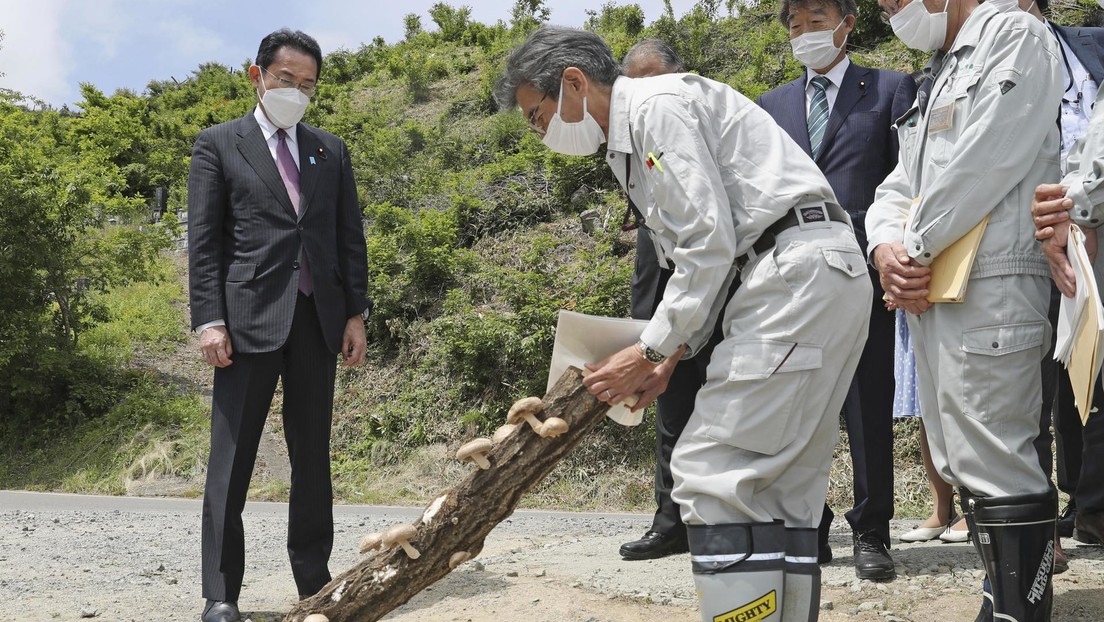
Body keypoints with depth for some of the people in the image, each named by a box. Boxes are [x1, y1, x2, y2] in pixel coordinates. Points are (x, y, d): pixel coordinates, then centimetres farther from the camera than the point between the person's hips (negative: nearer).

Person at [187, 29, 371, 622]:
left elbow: (350, 236, 14)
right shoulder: (218, 144, 5)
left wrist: (356, 314, 5)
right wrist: (209, 321, -10)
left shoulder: (330, 150, 16)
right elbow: (203, 240, -1)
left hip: (318, 317, 4)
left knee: (312, 455, 9)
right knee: (232, 456, -2)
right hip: (250, 316, -4)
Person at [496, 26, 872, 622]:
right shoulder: (631, 145, 24)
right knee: (782, 488, 9)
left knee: (713, 470, -13)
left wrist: (649, 350, -7)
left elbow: (710, 242, -14)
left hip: (799, 268, -10)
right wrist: (669, 356, 11)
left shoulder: (658, 104, -7)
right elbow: (700, 256, 23)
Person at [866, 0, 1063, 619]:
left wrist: (917, 247, -8)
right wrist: (887, 247, 0)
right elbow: (898, 188, 21)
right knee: (962, 463, 11)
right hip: (929, 293, 9)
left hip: (991, 286, -9)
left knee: (993, 463, -11)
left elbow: (985, 162, -14)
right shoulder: (936, 78, 25)